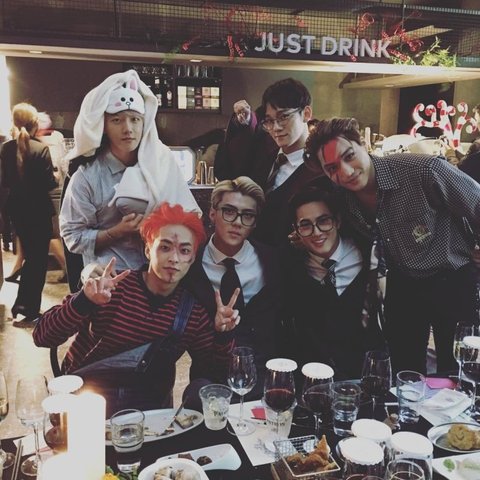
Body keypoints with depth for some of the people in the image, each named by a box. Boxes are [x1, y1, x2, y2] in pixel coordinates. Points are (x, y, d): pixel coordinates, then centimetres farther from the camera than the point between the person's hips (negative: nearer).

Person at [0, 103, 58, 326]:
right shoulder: (41, 149, -17)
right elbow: (49, 183, -17)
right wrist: (55, 178, 4)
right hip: (38, 209, -5)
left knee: (30, 255, 21)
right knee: (38, 258, 6)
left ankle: (23, 305, 31)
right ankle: (28, 310, 8)